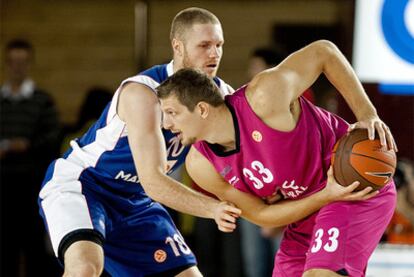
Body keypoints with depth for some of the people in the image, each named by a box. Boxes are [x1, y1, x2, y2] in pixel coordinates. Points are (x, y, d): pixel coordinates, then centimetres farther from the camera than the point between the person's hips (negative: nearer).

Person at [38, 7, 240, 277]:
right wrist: (212, 208, -47)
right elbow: (153, 182, -34)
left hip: (134, 201, 8)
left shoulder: (221, 95, -5)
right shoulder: (143, 92, -28)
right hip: (76, 184, -8)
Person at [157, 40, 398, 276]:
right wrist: (326, 196, -19)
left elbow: (323, 51, -13)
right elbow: (261, 214, -4)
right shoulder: (201, 165, -9)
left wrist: (367, 115, -17)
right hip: (309, 207, 7)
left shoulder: (264, 98, -26)